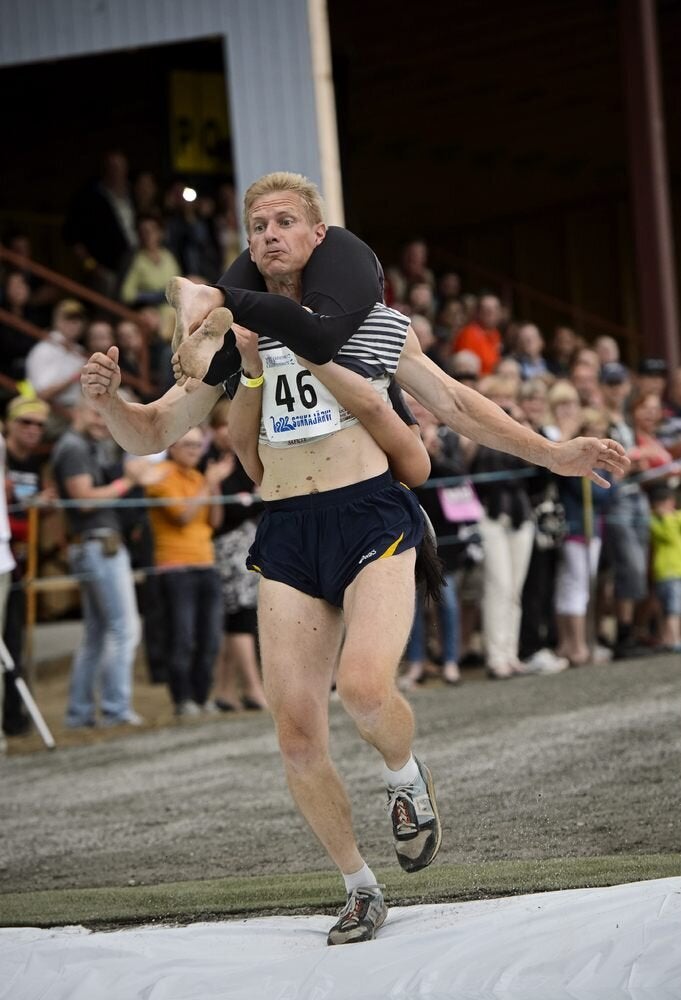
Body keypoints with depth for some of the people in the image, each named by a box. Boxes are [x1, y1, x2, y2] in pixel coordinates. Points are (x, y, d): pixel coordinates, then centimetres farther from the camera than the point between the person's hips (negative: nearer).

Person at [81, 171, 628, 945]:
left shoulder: (370, 322, 7)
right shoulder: (231, 335, 12)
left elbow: (455, 403, 14)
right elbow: (149, 435, 12)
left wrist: (553, 455, 8)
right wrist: (106, 397, -9)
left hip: (371, 516, -3)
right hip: (286, 535, 3)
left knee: (364, 685, -28)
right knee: (297, 736, -3)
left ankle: (405, 776, 7)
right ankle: (360, 890, 16)